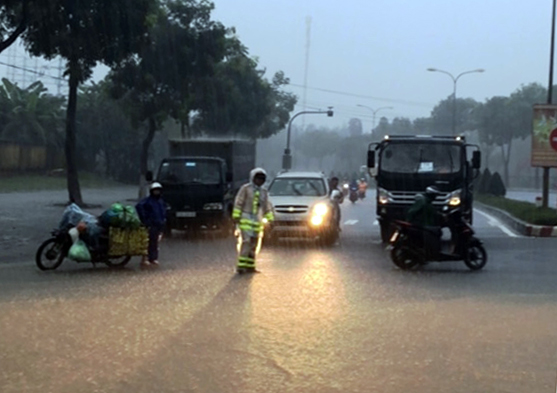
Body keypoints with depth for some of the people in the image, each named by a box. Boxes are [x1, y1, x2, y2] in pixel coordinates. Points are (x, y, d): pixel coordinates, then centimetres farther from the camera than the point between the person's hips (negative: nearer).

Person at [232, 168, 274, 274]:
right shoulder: (246, 189, -3)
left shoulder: (264, 192, 13)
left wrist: (270, 219, 13)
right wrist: (236, 216, -11)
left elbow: (267, 207, 19)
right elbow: (238, 203, -5)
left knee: (254, 245, 5)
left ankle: (249, 266, 12)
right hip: (245, 220, -6)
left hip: (258, 221, 6)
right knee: (246, 241, -16)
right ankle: (241, 266, -16)